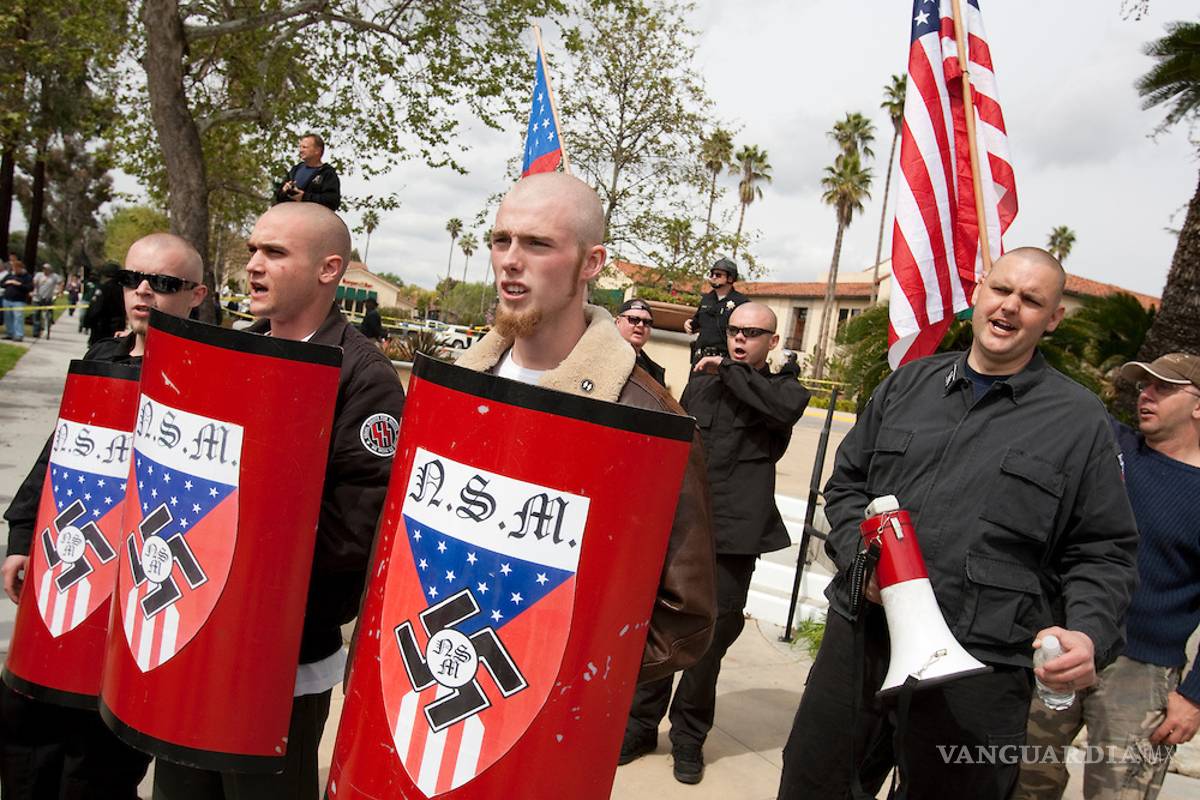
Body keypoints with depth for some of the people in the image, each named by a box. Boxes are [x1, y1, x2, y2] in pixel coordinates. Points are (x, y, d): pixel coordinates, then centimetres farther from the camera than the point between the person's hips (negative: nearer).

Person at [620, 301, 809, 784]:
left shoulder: (783, 386, 5)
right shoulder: (700, 383, 14)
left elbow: (787, 406, -22)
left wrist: (728, 370, -13)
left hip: (733, 536, -3)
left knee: (709, 639, 6)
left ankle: (688, 737, 24)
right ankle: (641, 725, 23)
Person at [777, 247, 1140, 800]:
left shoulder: (1080, 420, 2)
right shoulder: (907, 385, 10)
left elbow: (1104, 551, 3)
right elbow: (847, 482, 15)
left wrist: (1089, 635, -14)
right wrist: (858, 553, -3)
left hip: (978, 671, -3)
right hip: (859, 639, 3)